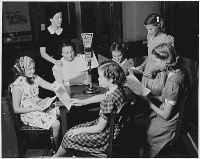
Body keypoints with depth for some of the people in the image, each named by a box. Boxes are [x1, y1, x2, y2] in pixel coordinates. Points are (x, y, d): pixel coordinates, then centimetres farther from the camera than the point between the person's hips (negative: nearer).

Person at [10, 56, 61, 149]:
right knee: (56, 124, -21)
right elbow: (16, 109, -14)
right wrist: (35, 109, -20)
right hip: (29, 114, -7)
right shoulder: (17, 85, -16)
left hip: (39, 106, 7)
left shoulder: (34, 78, 3)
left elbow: (52, 87, -1)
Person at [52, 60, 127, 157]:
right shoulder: (117, 89, -6)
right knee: (73, 130, 12)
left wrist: (80, 130, -10)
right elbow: (102, 96, 17)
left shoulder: (110, 100, -33)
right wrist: (82, 102, 16)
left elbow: (100, 128, -24)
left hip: (106, 136, -9)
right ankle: (58, 154, 27)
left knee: (69, 137, 3)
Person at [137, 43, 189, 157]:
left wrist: (149, 102, -11)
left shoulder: (173, 82, -31)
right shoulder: (179, 72, -4)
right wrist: (150, 97, -1)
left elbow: (166, 115, -23)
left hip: (167, 125, -8)